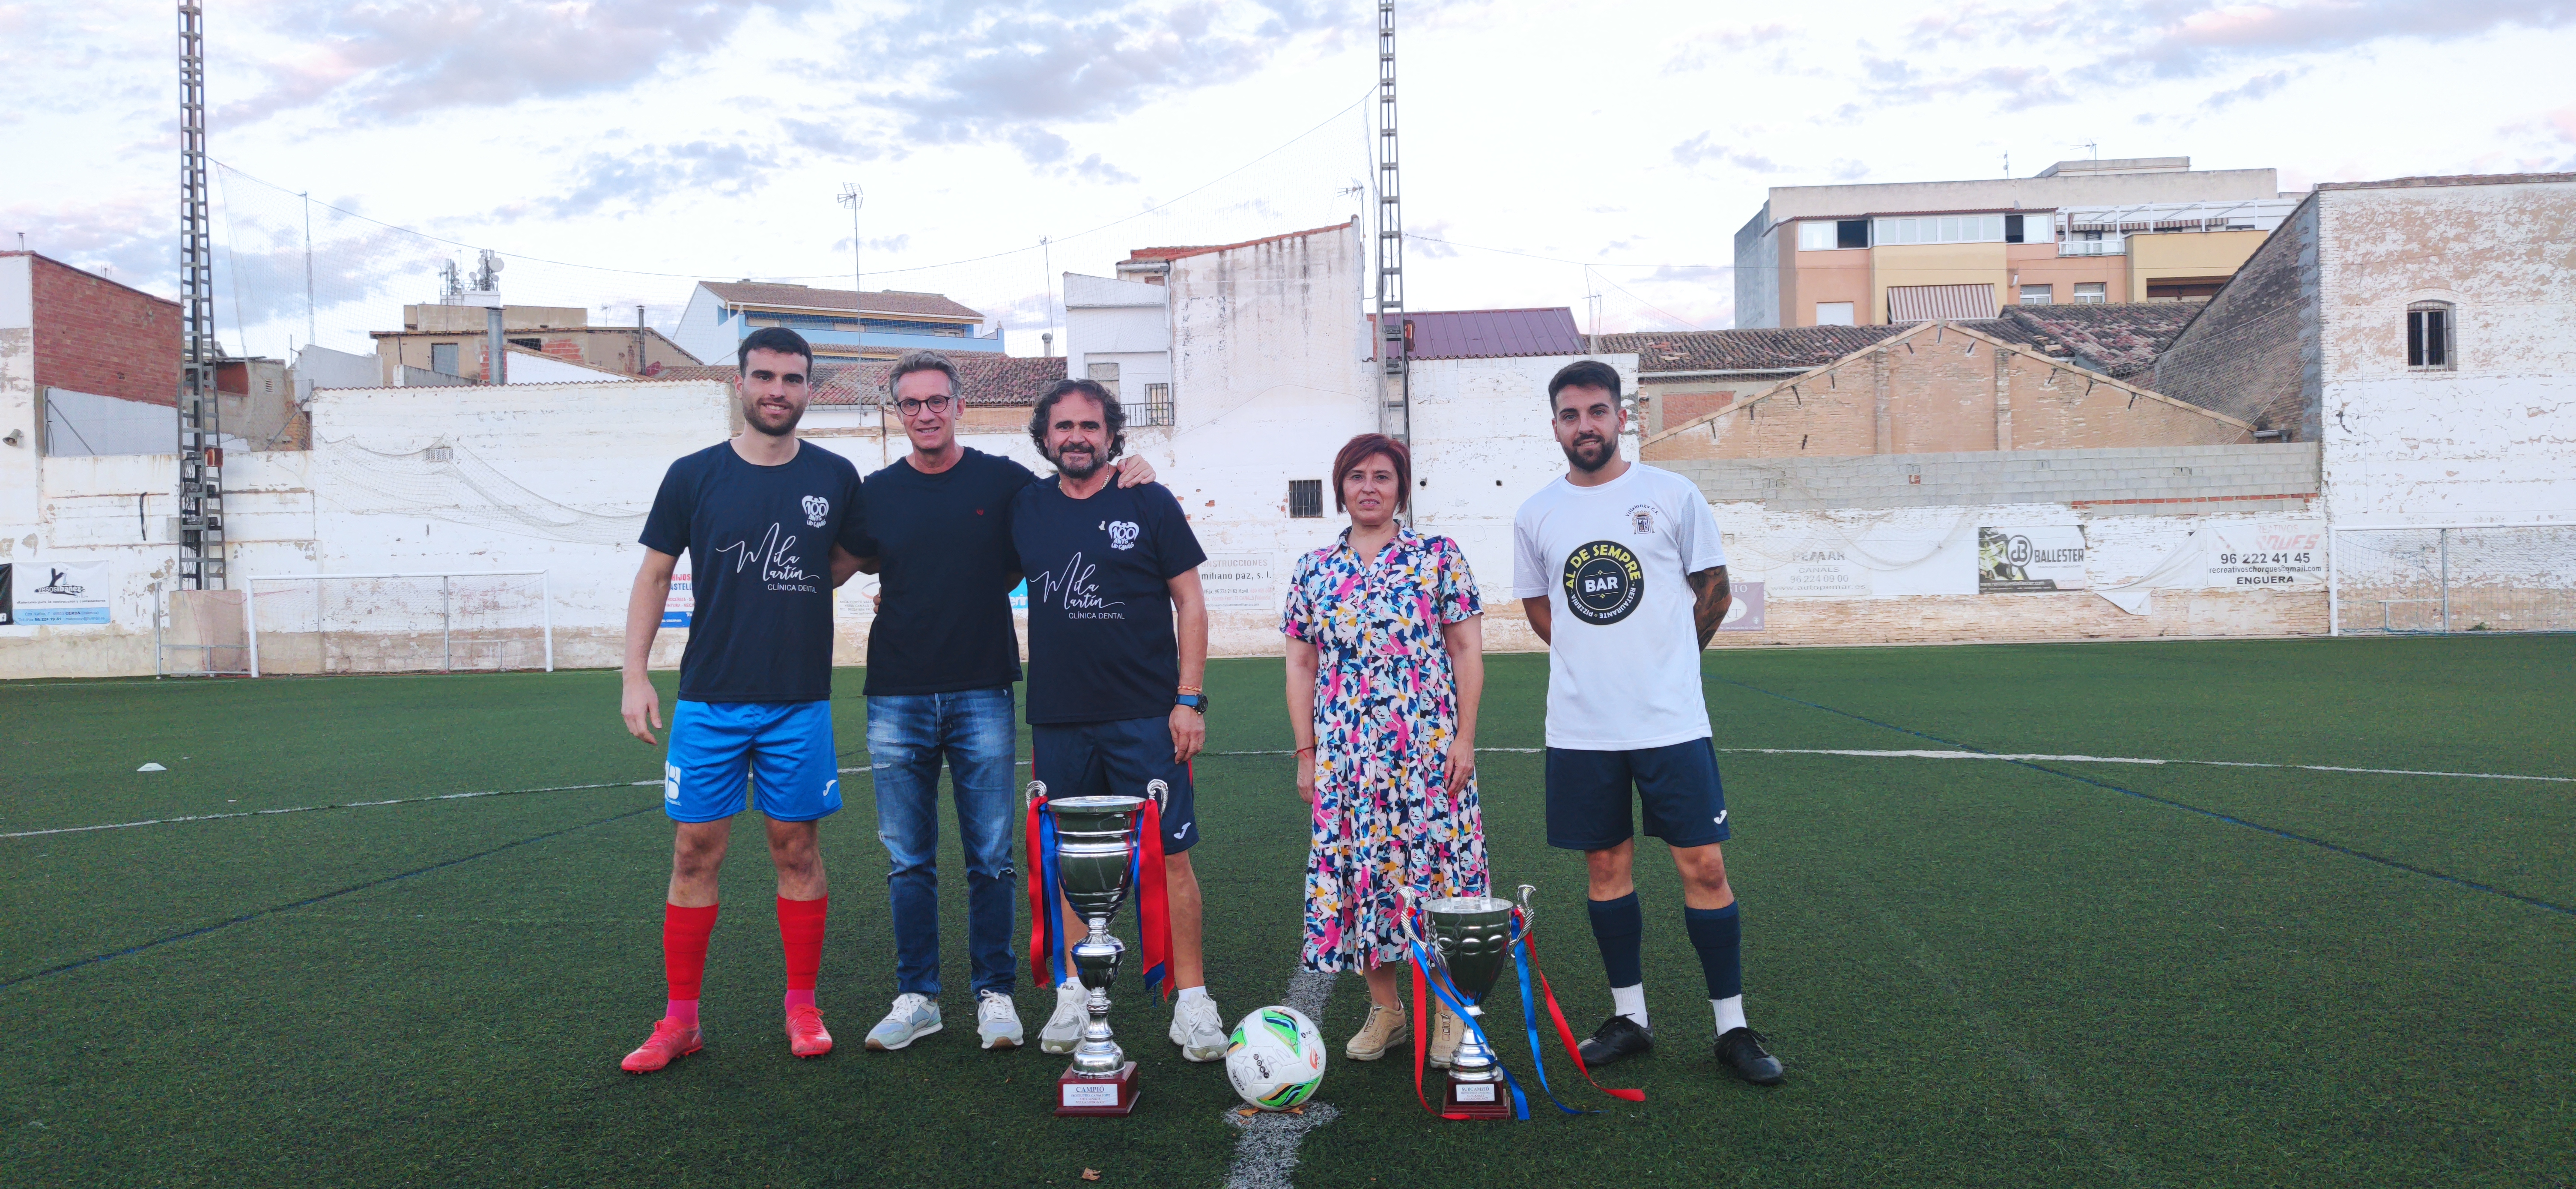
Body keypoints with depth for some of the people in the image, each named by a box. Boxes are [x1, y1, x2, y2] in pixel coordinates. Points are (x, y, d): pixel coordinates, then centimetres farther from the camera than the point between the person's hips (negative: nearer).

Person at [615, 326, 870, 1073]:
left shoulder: (835, 478, 3)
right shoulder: (694, 476, 1)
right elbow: (655, 575, 6)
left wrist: (797, 582, -3)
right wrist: (635, 677, -1)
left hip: (800, 703, 0)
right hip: (709, 701, 0)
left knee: (797, 850, 6)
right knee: (695, 851, 3)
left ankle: (803, 1008, 20)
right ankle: (680, 1019, 15)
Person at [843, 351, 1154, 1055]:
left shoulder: (1004, 482, 3)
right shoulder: (878, 493, 7)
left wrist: (1125, 475, -5)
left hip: (982, 695, -1)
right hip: (897, 699, 2)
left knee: (990, 858, 2)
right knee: (908, 861, 7)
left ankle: (995, 995, 15)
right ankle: (916, 997, 19)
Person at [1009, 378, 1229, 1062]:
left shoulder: (1149, 504, 0)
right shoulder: (1027, 510, 8)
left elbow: (1190, 603, 1)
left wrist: (1189, 700, -6)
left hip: (1145, 717, -3)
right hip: (1057, 721, 3)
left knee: (1169, 855, -2)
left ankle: (1191, 999, 6)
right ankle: (1073, 994, 21)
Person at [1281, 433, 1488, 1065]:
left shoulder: (1438, 556, 2)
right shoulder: (1315, 570, 10)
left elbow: (1467, 651, 1)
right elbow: (1301, 664, 11)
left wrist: (1465, 738, -6)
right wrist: (1306, 753, 6)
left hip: (1429, 749, -3)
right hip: (1346, 753, 3)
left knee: (1435, 868, -2)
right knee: (1360, 871, 5)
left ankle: (1451, 1013, 12)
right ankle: (1385, 1010, 20)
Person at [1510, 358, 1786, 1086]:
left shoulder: (1672, 495, -2)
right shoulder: (1536, 516, 5)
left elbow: (1714, 592, 6)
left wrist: (1662, 663, 10)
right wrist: (1597, 665, 10)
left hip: (1672, 721, -2)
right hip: (1579, 727, 2)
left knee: (1703, 866, -1)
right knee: (1607, 865, 10)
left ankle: (1733, 1027, 12)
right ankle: (1629, 1017, 24)